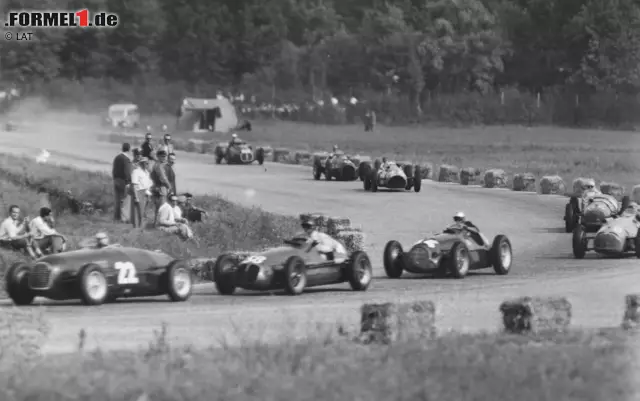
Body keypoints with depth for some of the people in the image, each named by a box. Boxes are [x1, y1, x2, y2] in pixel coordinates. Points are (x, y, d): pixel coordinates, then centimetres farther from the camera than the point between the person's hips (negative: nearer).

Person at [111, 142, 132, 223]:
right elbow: (127, 172, -21)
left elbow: (113, 170, 13)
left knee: (118, 199, 15)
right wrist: (128, 182, -17)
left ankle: (116, 216, 19)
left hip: (116, 180, 8)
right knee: (124, 200, -3)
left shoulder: (117, 157, 9)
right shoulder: (126, 159, -16)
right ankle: (124, 218, -3)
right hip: (124, 181, -8)